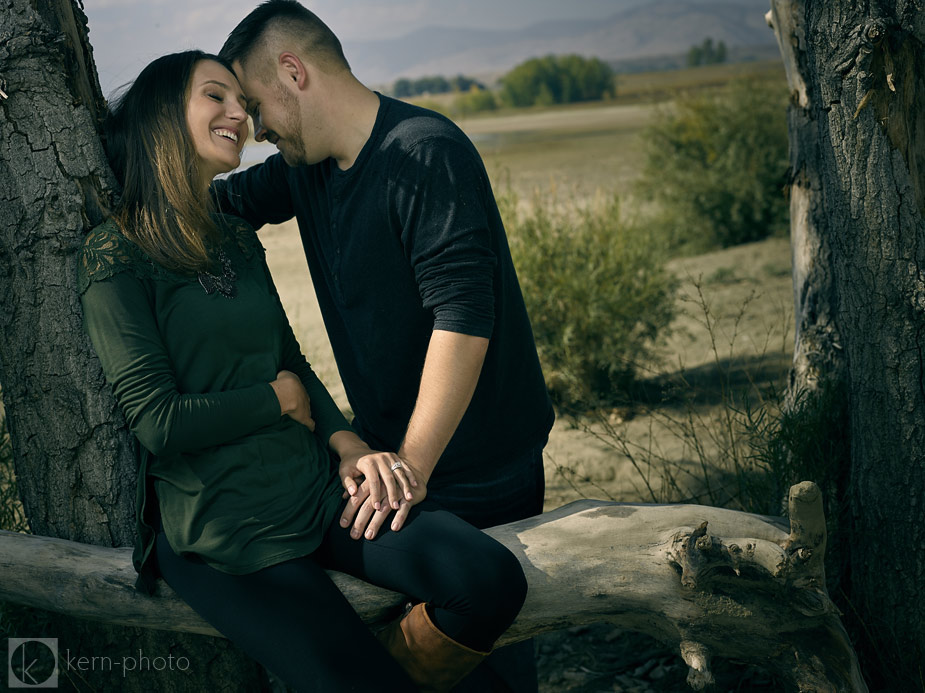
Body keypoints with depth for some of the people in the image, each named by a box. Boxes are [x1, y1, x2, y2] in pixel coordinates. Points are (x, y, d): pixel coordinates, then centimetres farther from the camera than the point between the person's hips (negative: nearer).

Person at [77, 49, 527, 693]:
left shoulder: (238, 236, 14)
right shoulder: (117, 254, -8)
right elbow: (159, 420, -14)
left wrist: (350, 444, -3)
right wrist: (281, 397, -2)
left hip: (319, 486, 6)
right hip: (224, 529, -6)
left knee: (492, 580, -16)